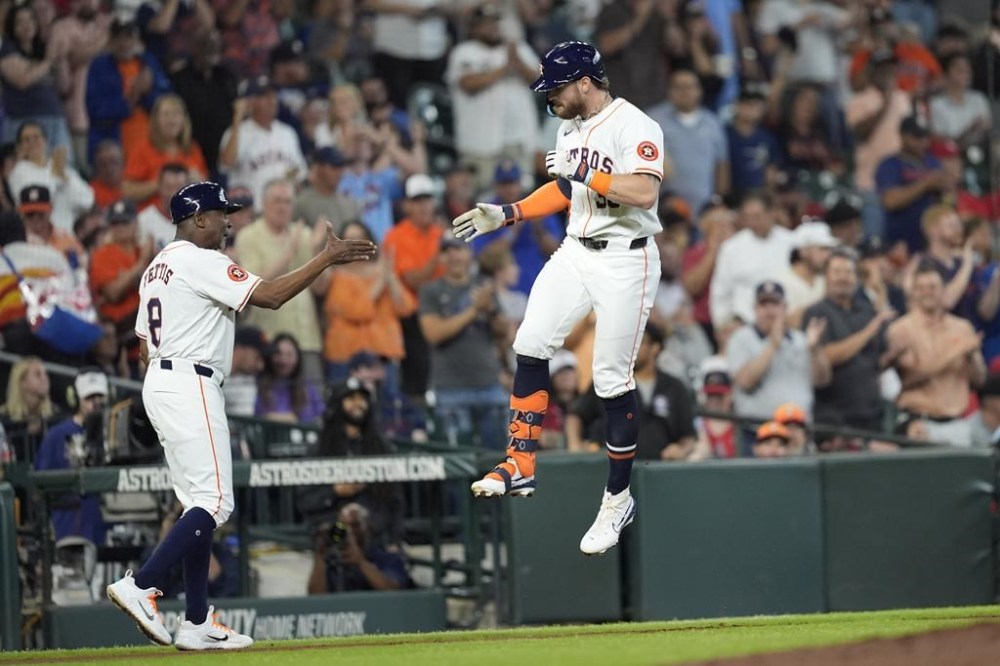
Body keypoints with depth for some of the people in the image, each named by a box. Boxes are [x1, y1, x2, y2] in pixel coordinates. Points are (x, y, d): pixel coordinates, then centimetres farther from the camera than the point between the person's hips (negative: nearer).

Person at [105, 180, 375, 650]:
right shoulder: (201, 261, -10)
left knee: (199, 504, 10)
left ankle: (197, 624, 6)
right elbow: (270, 295, -18)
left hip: (159, 383, 10)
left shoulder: (158, 267, 20)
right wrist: (328, 258, -12)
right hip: (190, 385, -10)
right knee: (214, 502, -14)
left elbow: (145, 344, 21)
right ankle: (140, 587, -24)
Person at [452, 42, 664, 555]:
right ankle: (520, 465, 0)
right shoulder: (570, 127, 11)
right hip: (575, 253, 8)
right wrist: (505, 215, 14)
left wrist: (583, 171, -26)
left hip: (625, 261, -8)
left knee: (612, 382, -3)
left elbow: (644, 191, -30)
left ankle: (618, 497, 10)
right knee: (530, 344, -6)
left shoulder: (634, 127, -17)